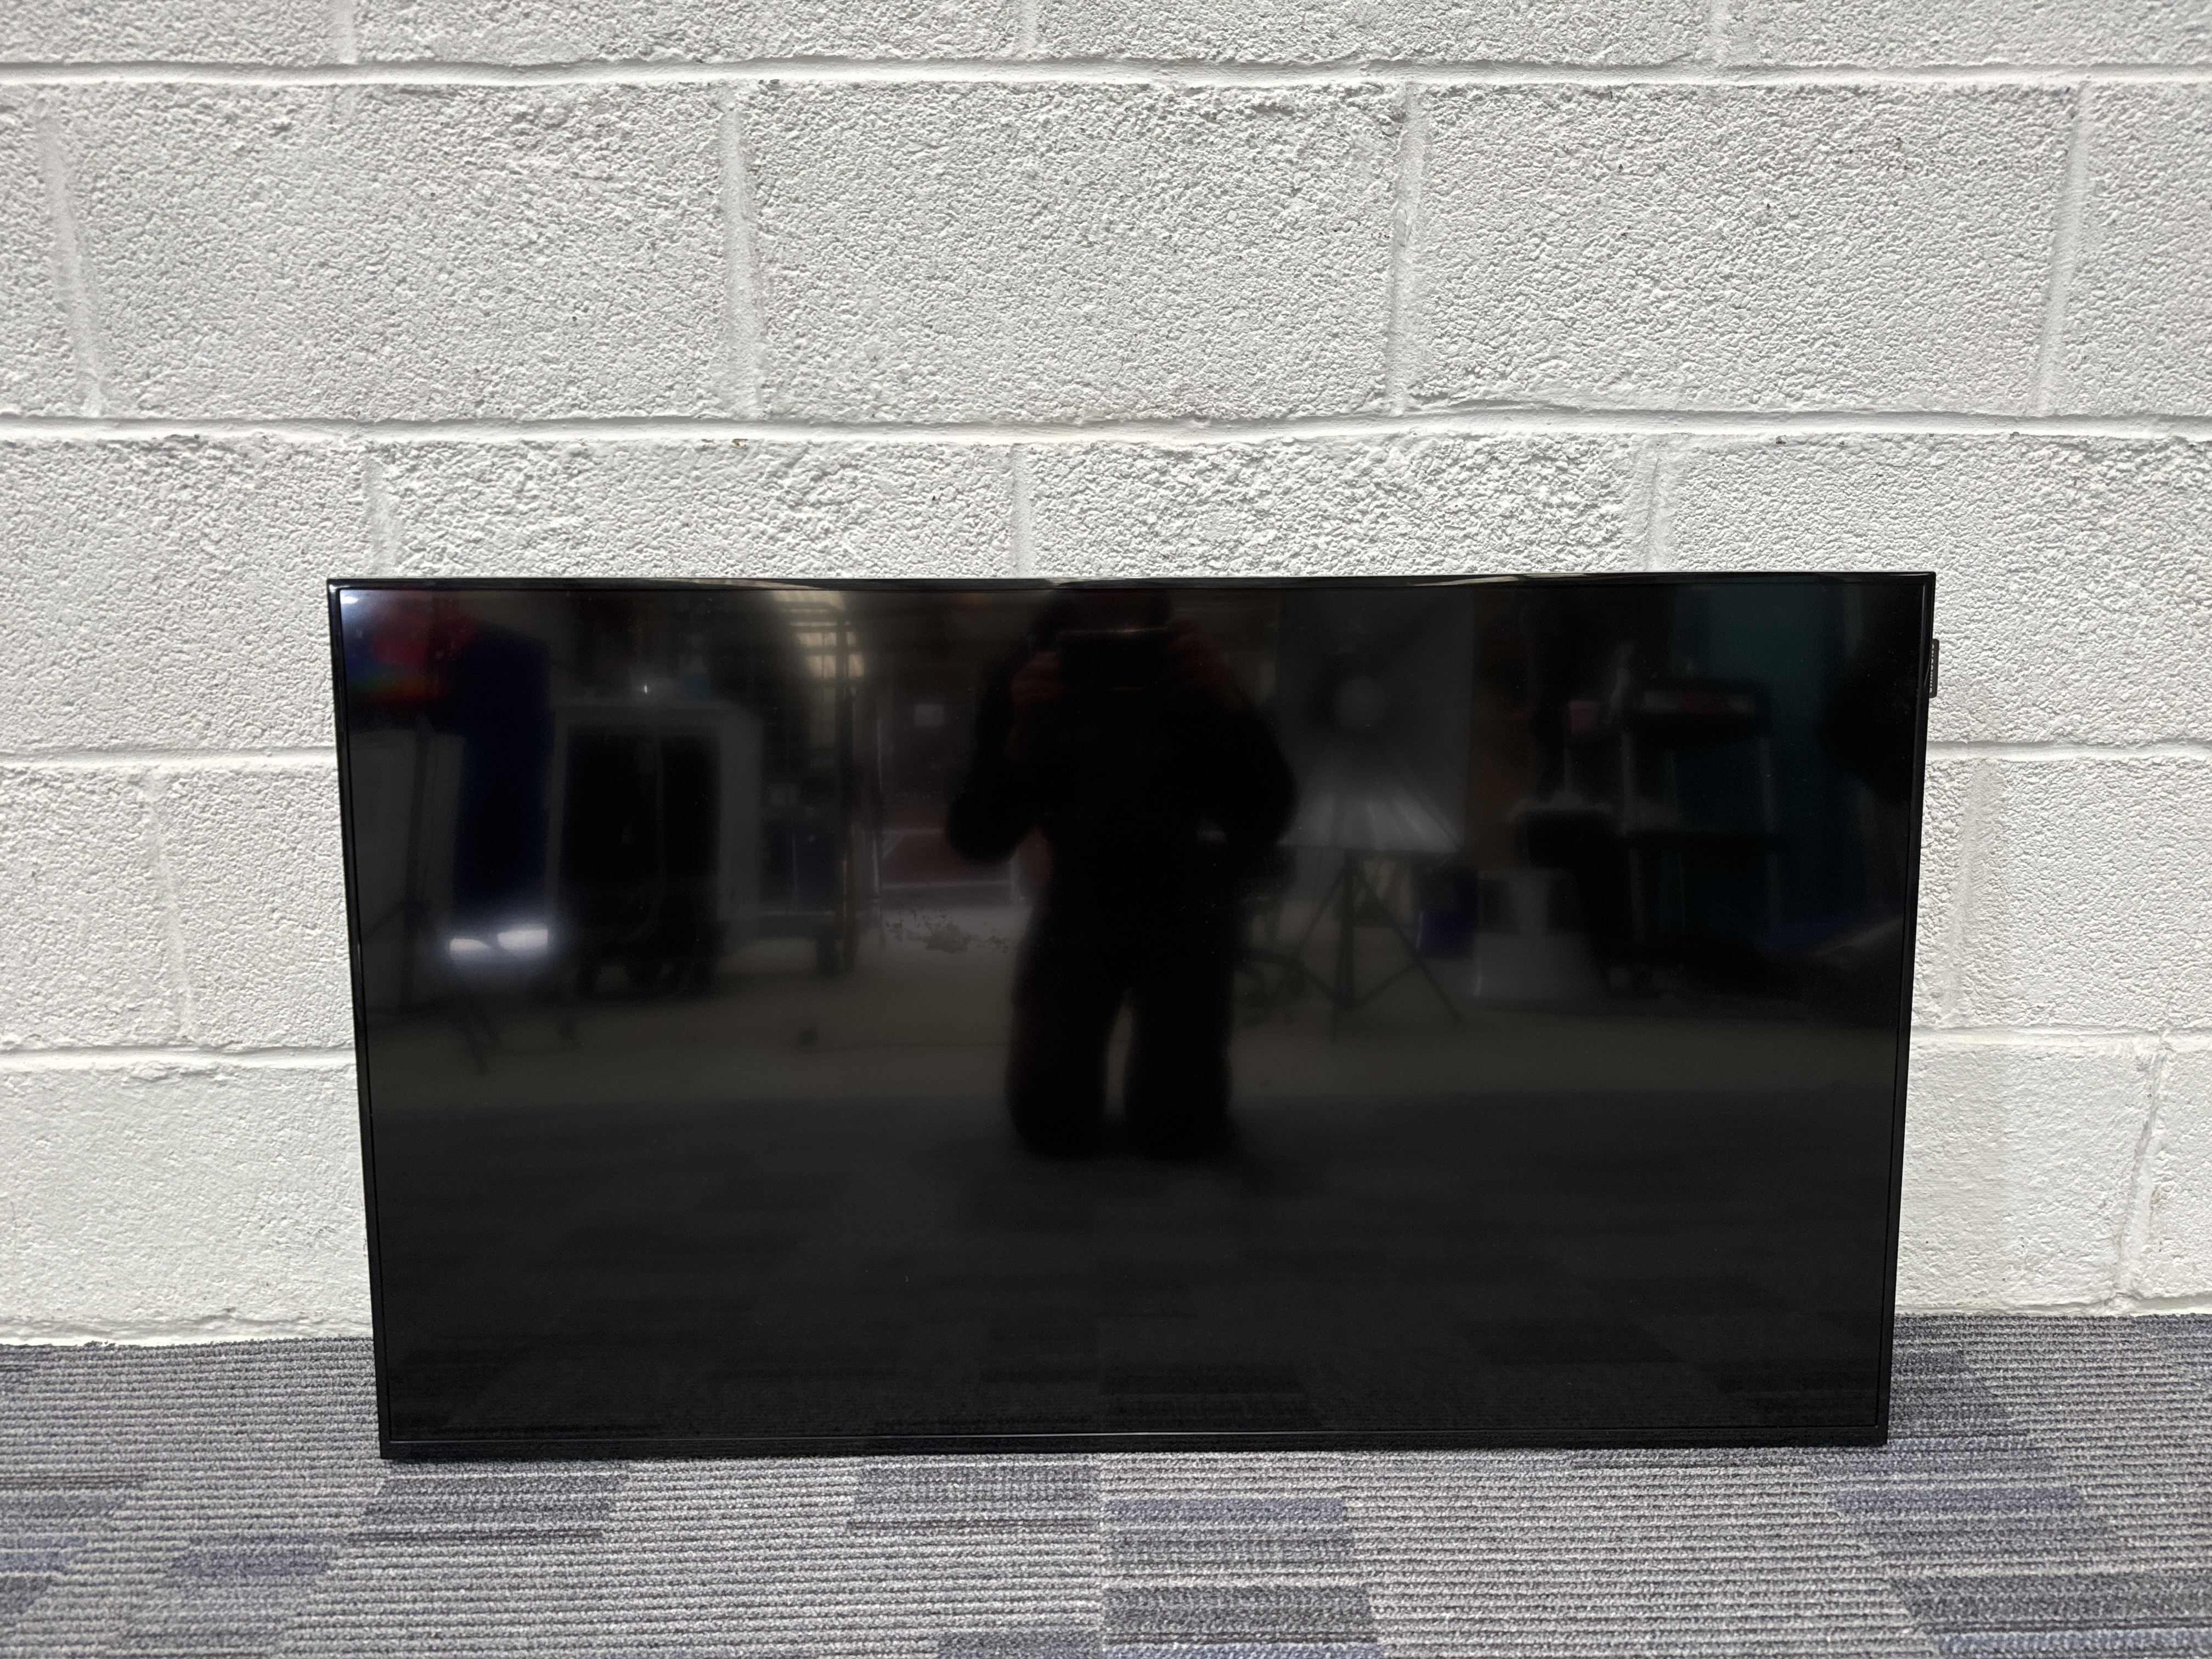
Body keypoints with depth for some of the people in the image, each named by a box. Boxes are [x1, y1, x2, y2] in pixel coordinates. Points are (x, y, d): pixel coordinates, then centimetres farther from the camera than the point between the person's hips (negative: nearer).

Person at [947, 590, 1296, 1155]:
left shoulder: (1192, 674, -18)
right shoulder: (1028, 681, -16)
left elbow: (1262, 825, -24)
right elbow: (976, 842, -21)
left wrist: (1233, 713, -40)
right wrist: (1021, 739, -38)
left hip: (1182, 900, 0)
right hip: (1081, 899, 1)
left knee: (1179, 1124, -8)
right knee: (1049, 1120, -5)